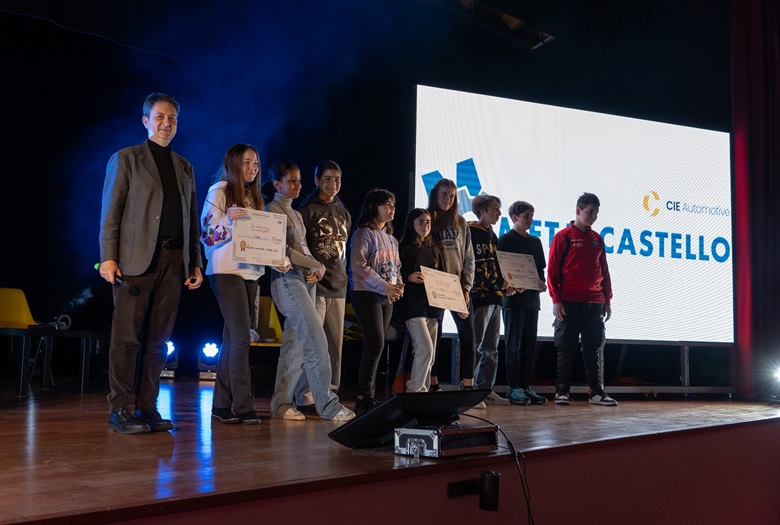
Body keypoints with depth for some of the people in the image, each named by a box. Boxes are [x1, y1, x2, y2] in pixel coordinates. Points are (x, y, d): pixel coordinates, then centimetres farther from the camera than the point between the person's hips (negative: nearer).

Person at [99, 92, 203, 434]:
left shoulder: (185, 168, 20)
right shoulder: (125, 159, 6)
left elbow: (192, 220, 19)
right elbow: (110, 212, 0)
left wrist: (195, 262, 13)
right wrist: (108, 257, -10)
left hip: (174, 261, 5)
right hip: (136, 260, -4)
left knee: (158, 339, 5)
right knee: (127, 337, -4)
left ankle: (147, 408, 11)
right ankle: (119, 410, 2)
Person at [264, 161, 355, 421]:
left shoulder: (296, 214, 22)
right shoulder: (273, 210, -4)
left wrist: (317, 269, -2)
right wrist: (316, 264, -7)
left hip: (306, 280, 8)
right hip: (287, 279, -8)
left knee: (296, 344, 5)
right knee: (316, 340, -14)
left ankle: (282, 402, 10)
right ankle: (327, 404, -11)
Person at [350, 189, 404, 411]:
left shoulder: (391, 238, 19)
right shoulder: (364, 233, -7)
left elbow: (396, 266, 23)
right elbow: (358, 265, -17)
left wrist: (398, 286, 1)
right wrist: (385, 286, -19)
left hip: (387, 298, 8)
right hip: (366, 294, -8)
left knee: (376, 346, 7)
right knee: (376, 343, -15)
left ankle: (369, 395, 12)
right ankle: (364, 397, -10)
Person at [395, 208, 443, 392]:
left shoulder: (433, 249, 19)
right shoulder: (404, 248, 0)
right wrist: (410, 277, -23)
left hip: (432, 305, 6)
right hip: (413, 305, -6)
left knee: (430, 355, 5)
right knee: (425, 348, -18)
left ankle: (423, 391, 12)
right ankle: (414, 390, -8)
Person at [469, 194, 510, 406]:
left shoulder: (492, 236, 20)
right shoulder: (470, 232, -8)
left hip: (494, 297, 9)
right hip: (479, 297, -9)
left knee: (491, 348, 11)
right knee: (476, 346, -8)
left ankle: (486, 390, 17)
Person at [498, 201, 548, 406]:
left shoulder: (535, 241, 17)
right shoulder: (506, 240, -2)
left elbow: (541, 268, 19)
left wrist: (541, 282, -1)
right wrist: (509, 286, -21)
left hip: (532, 299, 6)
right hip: (513, 298, -6)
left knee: (530, 345, 7)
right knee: (513, 344, -3)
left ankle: (526, 386, 13)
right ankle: (514, 387, 0)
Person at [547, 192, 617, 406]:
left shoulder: (597, 239, 13)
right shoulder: (563, 236, 0)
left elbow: (604, 271, 17)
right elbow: (552, 271, -3)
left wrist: (607, 300, 12)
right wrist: (555, 300, -10)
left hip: (595, 304, 5)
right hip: (569, 302, -4)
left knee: (595, 348, 6)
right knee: (566, 347, 0)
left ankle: (596, 391, 11)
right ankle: (561, 391, 5)